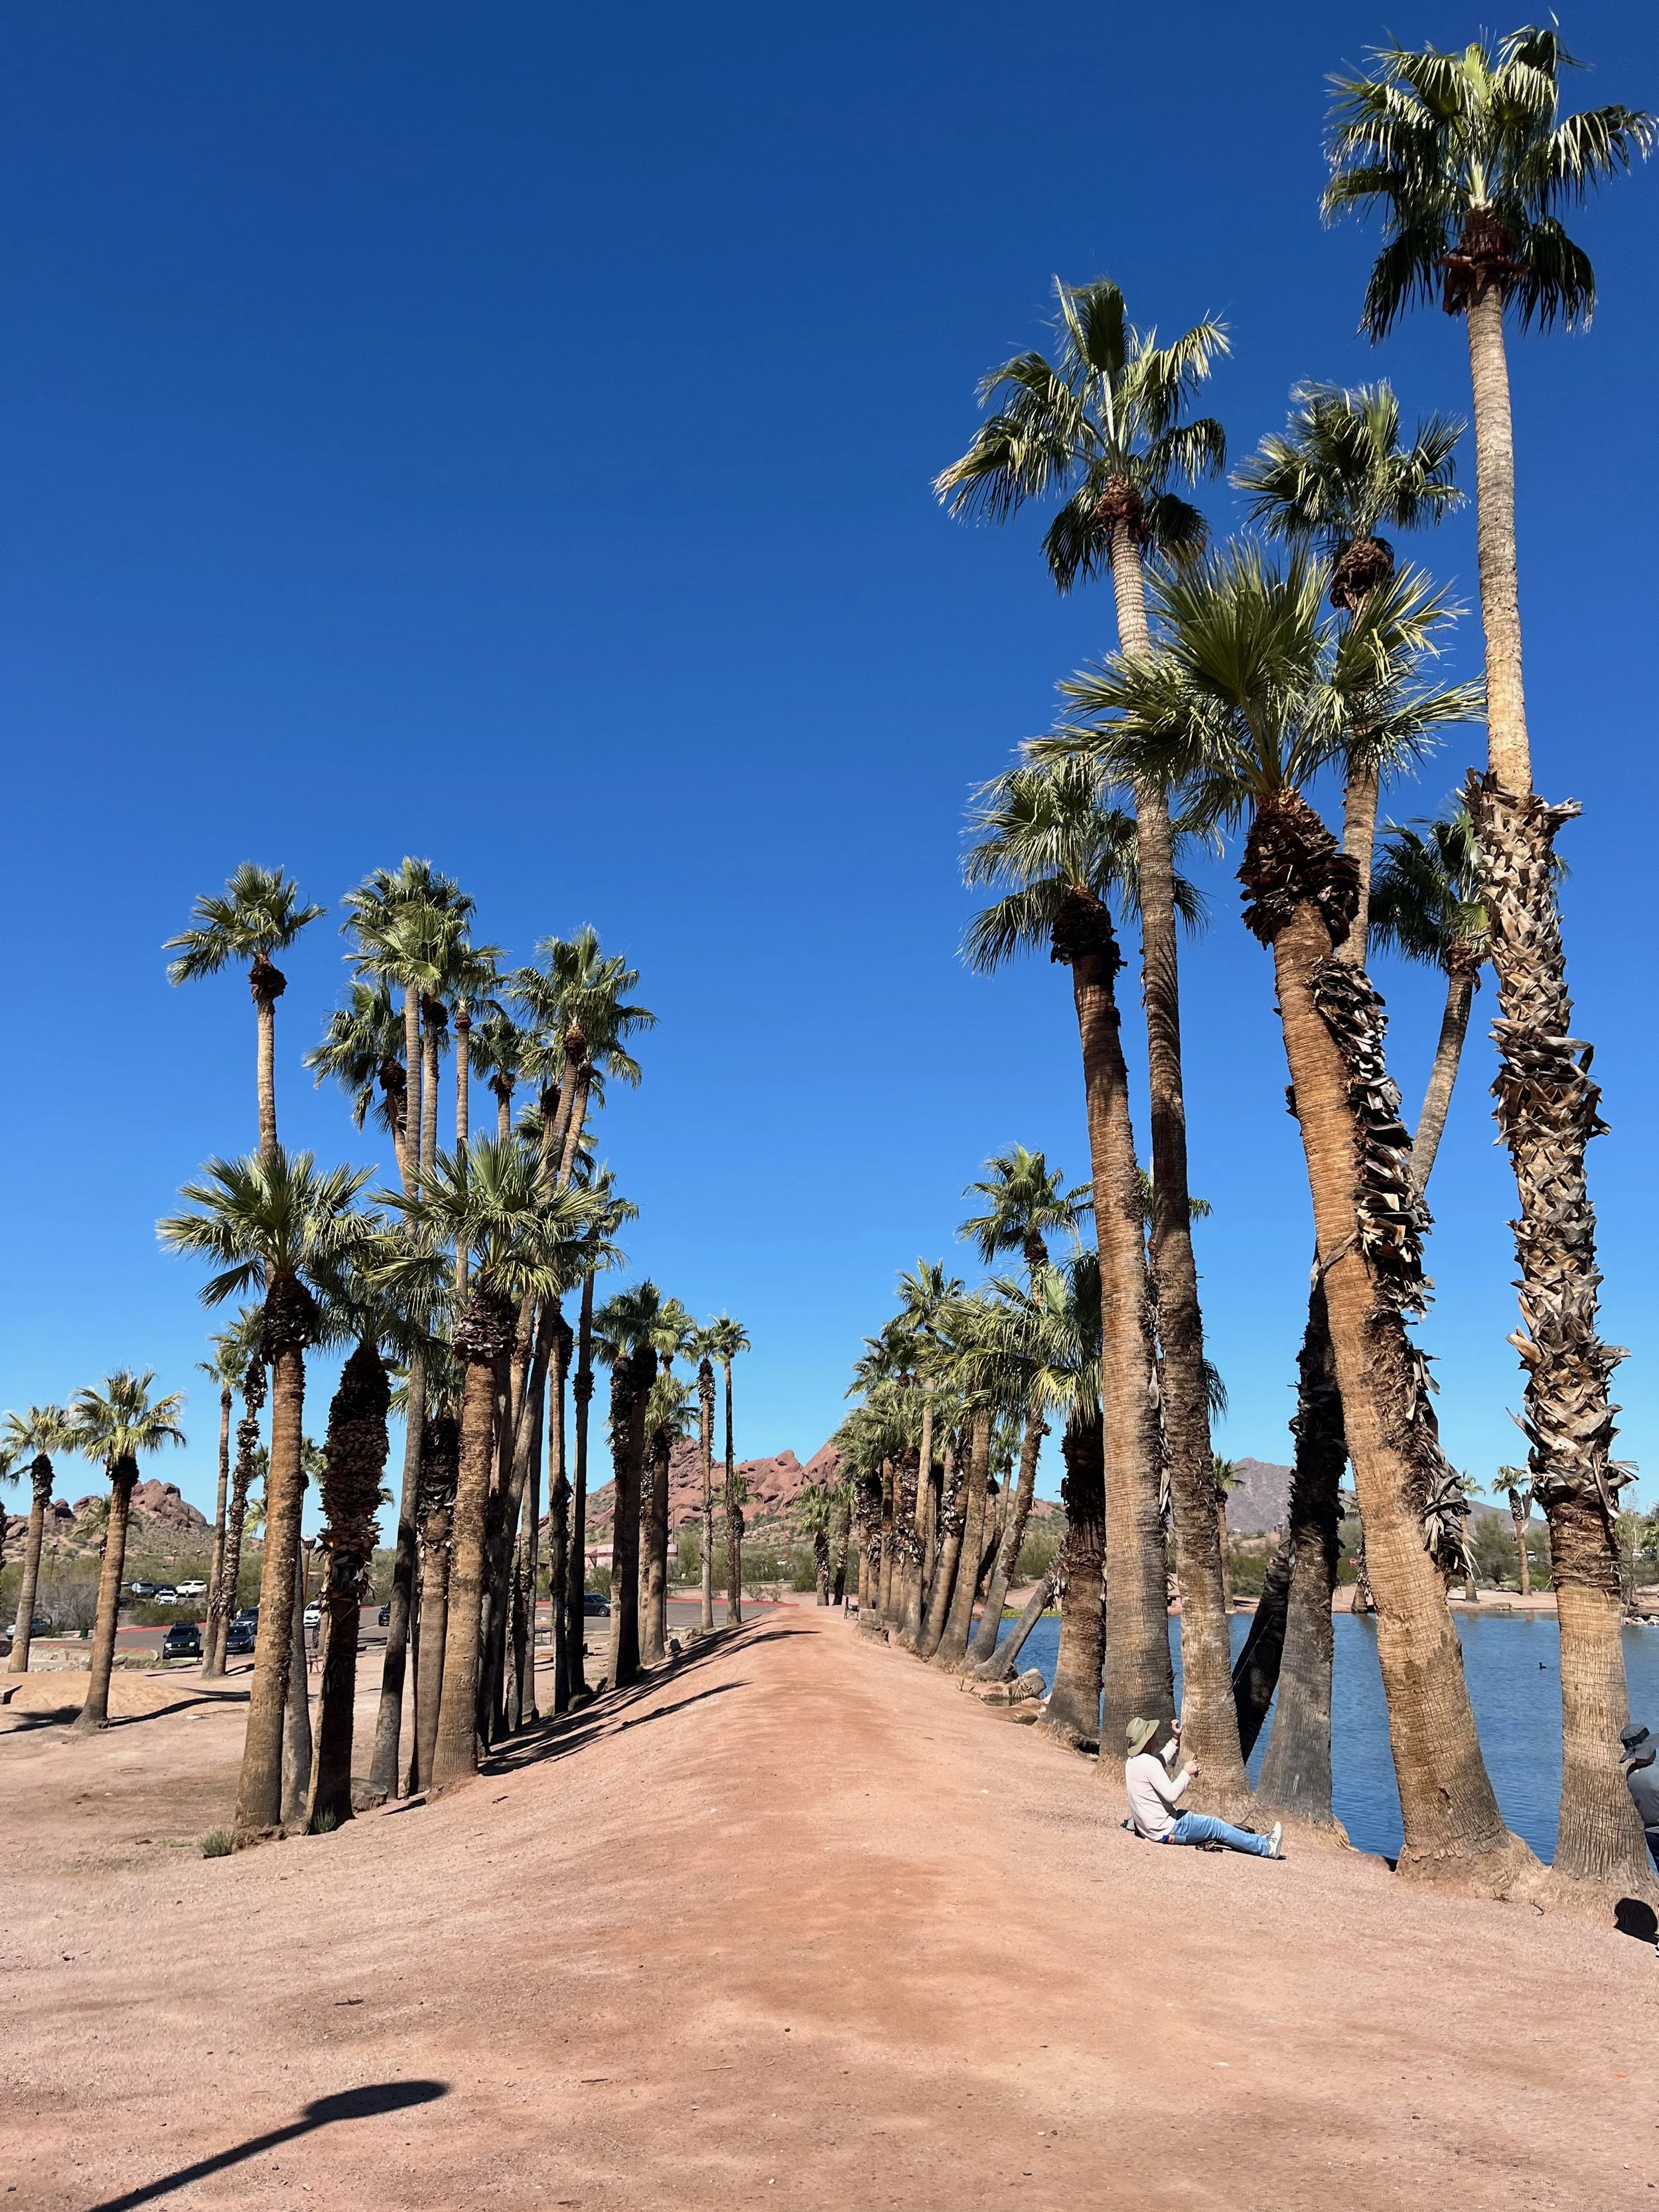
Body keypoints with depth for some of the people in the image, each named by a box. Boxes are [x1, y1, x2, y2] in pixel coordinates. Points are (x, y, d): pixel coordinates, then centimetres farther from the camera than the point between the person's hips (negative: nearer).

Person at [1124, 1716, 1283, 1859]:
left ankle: (1256, 1842, 24)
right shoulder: (1148, 1763, -24)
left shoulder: (1131, 1762, 7)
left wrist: (1175, 1738, 24)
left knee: (1209, 1821, 19)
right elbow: (1171, 1795, -27)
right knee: (1216, 1826, -1)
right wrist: (1186, 1773, -14)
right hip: (1165, 1830, -10)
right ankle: (1267, 1847, 7)